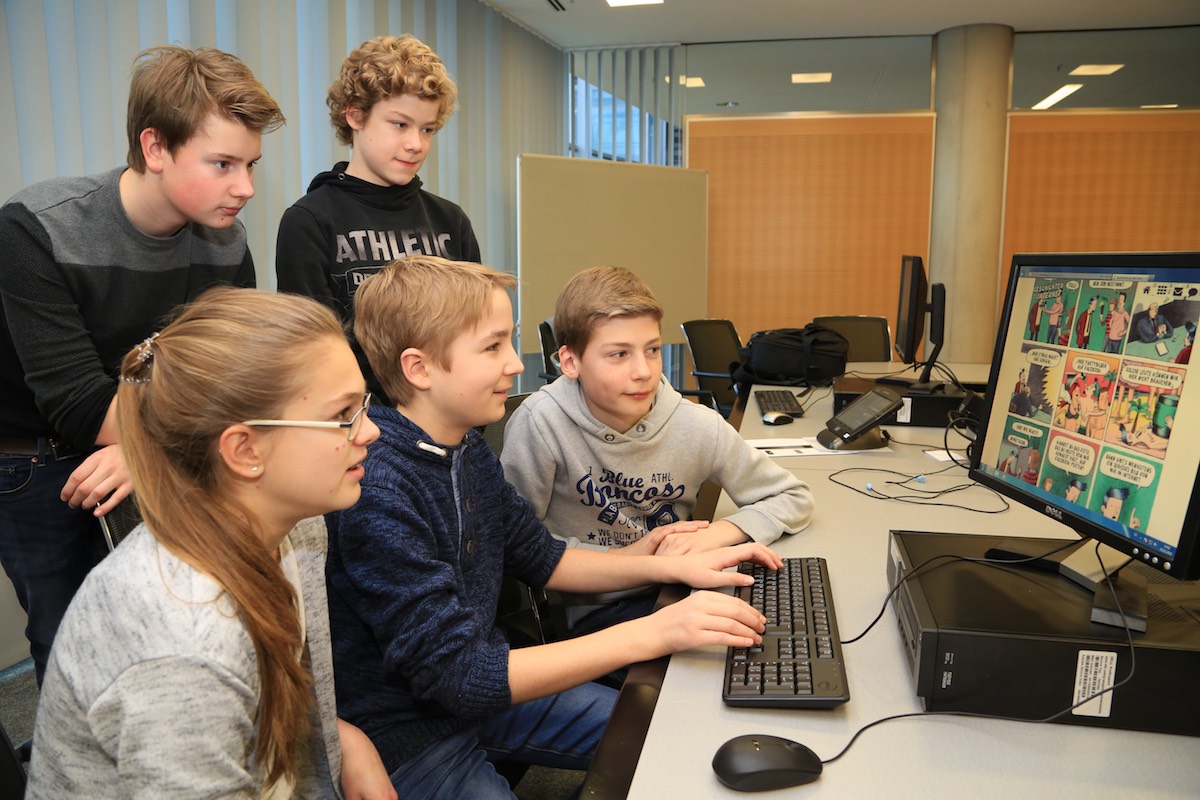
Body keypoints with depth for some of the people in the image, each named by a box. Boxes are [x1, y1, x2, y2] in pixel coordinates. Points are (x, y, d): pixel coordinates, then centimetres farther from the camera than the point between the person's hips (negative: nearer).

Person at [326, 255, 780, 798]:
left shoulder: (468, 450, -2)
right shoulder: (377, 492, -29)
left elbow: (541, 559, 9)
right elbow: (456, 675, -29)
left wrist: (677, 567, -3)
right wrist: (650, 634, -32)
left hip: (479, 686, 8)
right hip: (406, 738, -7)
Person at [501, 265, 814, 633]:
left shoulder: (695, 426, -10)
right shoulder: (541, 423, -18)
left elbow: (795, 498, 1)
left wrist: (715, 534, -15)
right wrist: (620, 558, -16)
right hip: (584, 615, -4)